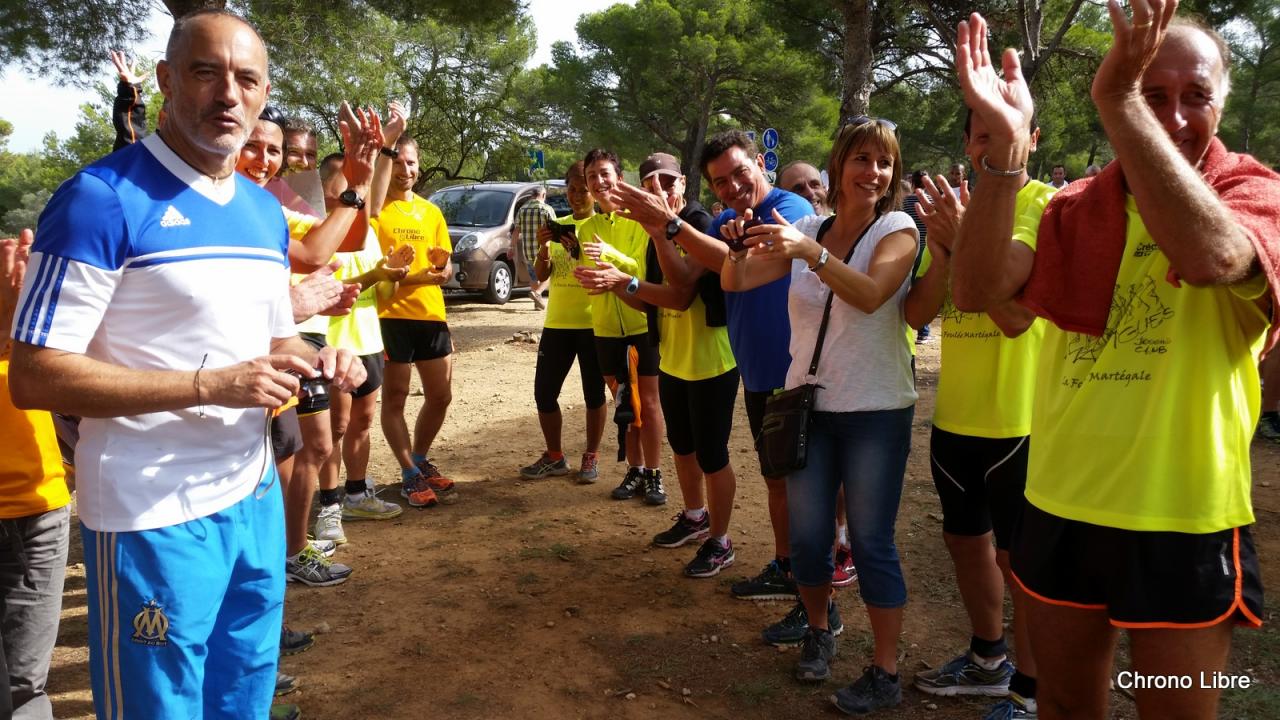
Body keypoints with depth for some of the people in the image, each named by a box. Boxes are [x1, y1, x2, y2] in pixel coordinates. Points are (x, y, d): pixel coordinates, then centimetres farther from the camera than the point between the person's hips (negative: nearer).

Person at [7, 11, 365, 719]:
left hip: (254, 496, 7)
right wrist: (210, 385, -23)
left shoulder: (267, 212, 10)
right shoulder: (102, 198, -14)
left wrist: (317, 361, -2)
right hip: (155, 518, -7)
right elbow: (34, 376, -17)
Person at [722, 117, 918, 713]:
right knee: (807, 536, 9)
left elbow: (870, 294, -24)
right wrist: (737, 246, -19)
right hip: (809, 405, 4)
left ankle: (885, 673, 13)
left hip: (876, 411, -4)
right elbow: (735, 281, 2)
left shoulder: (897, 228, -6)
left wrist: (810, 252, -36)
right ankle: (819, 630, 35)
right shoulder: (807, 230, 5)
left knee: (872, 543, -1)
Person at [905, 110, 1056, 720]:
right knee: (966, 540, 19)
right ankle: (988, 661, 40)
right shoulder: (958, 206, 7)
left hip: (1018, 419, -6)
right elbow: (916, 313, -1)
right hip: (954, 414, 7)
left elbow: (1017, 314, -22)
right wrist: (942, 247, -16)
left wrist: (964, 239, -26)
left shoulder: (1047, 205, -11)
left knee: (1019, 557, 4)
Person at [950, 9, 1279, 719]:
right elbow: (975, 291, -15)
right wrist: (1006, 147, -28)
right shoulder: (1075, 208, 3)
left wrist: (1114, 98, -33)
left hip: (1182, 517, -3)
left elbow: (1210, 253, -32)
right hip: (1062, 505, 3)